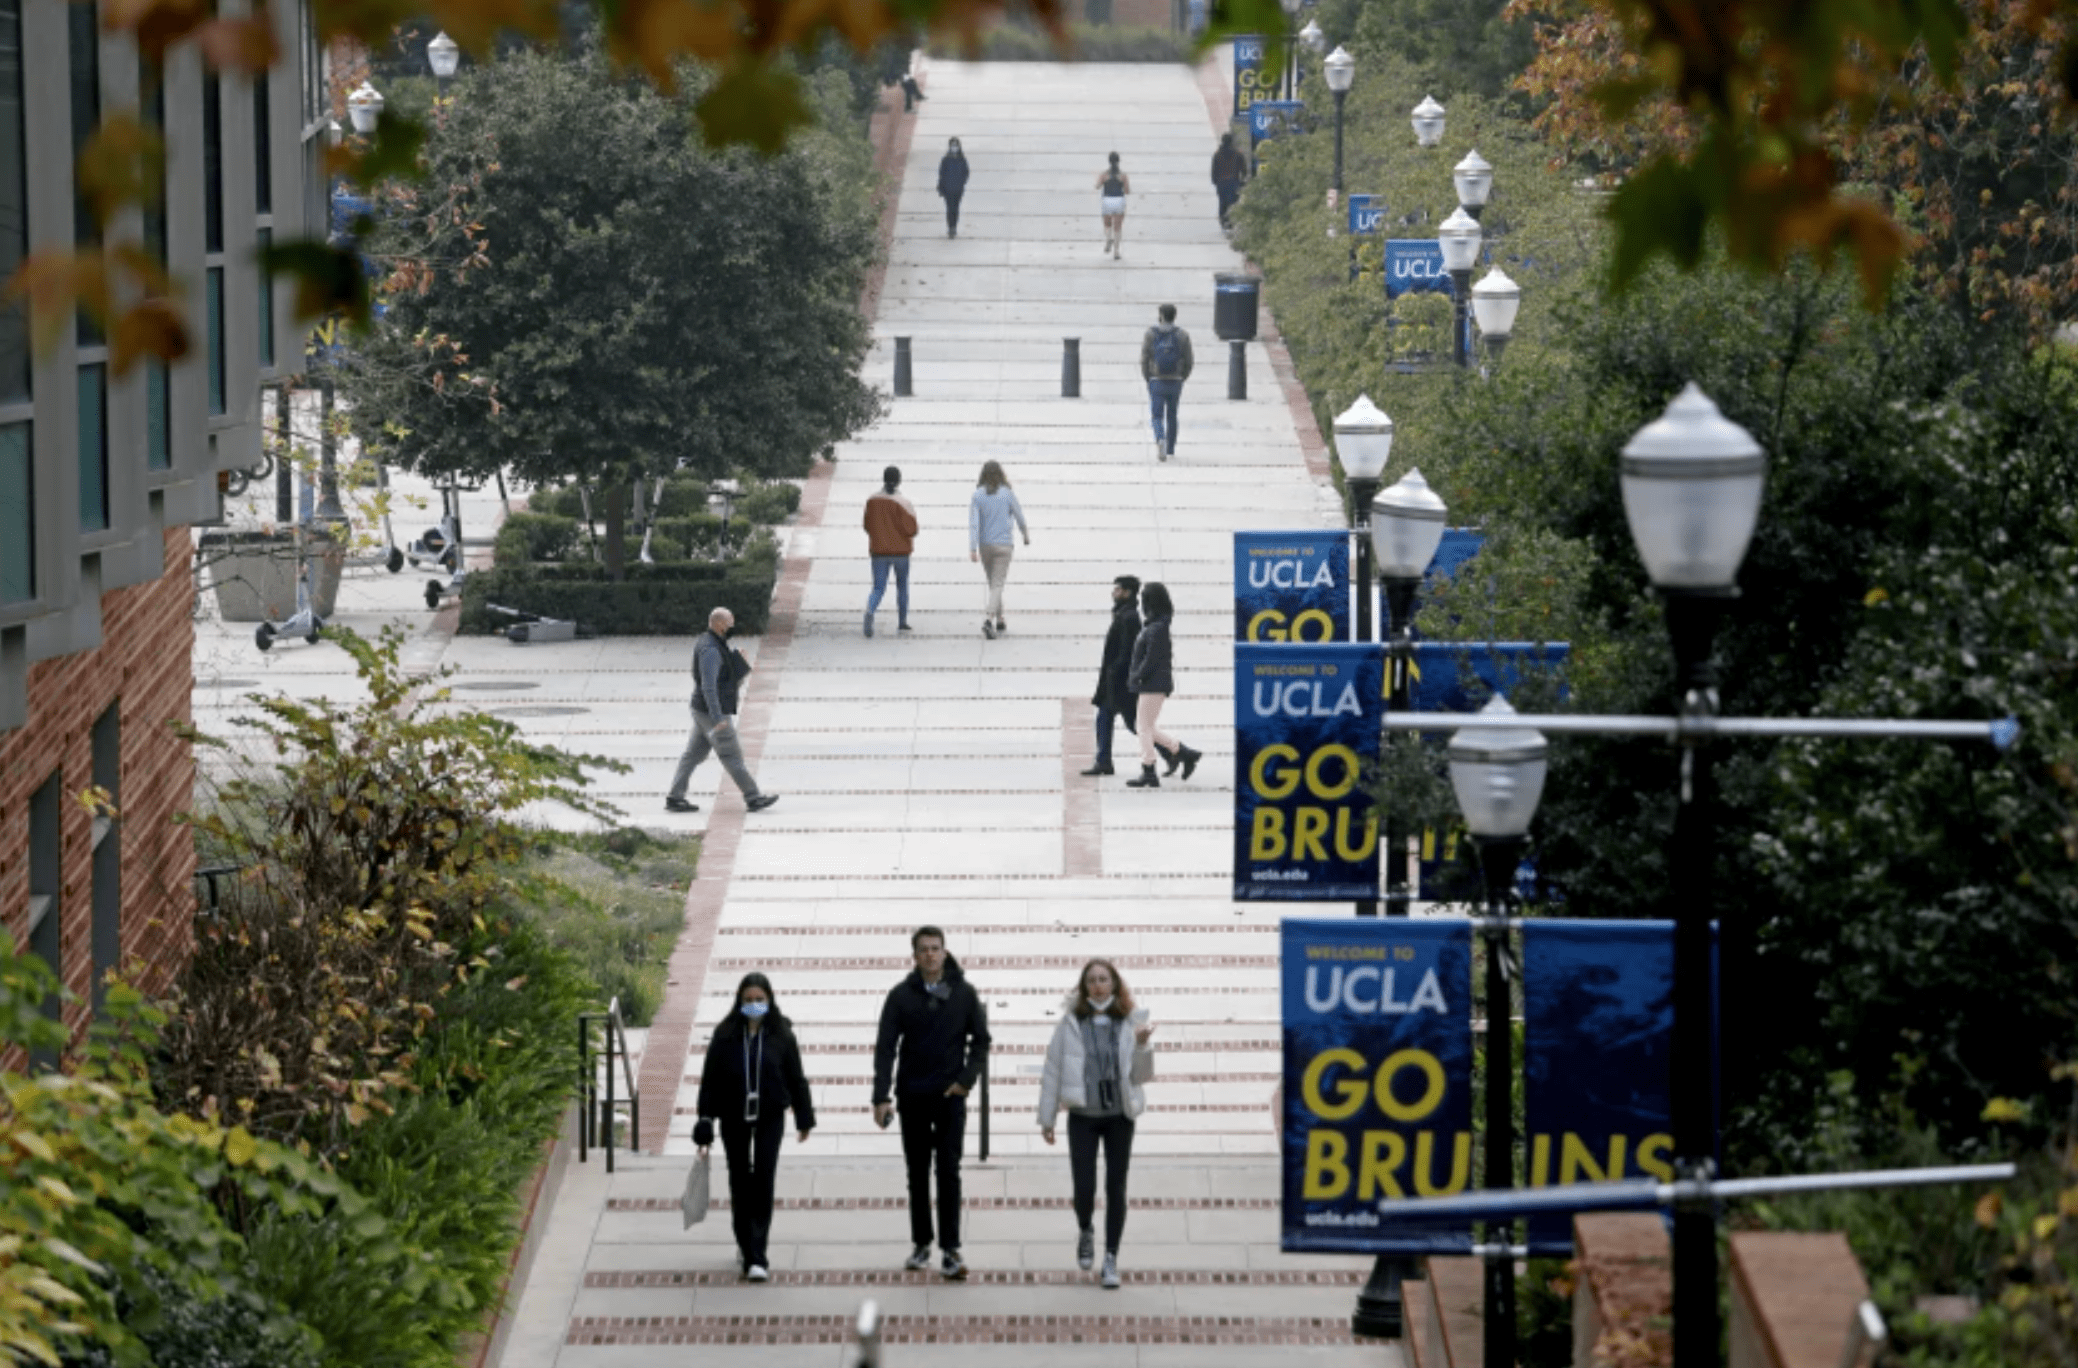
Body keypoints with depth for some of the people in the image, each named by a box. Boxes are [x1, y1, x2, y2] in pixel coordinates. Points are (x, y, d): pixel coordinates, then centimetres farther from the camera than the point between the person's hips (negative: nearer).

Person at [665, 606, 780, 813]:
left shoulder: (706, 642, 10)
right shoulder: (710, 650, -23)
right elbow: (708, 686, -29)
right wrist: (718, 718, -31)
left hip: (703, 711, 10)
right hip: (712, 712, -10)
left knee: (694, 754, 11)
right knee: (732, 756, -1)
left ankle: (674, 798, 11)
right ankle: (753, 798, 6)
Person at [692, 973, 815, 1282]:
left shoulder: (781, 1035, -1)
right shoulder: (726, 1036, -2)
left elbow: (796, 1078, 5)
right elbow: (710, 1080, 0)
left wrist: (804, 1118, 8)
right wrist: (705, 1123, -4)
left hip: (770, 1117, -1)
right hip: (734, 1118, 1)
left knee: (763, 1181, -8)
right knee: (740, 1184, 7)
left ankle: (756, 1256, -9)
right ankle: (746, 1246, 24)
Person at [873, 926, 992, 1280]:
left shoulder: (964, 993, 0)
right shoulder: (901, 995, -1)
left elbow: (981, 1040, 6)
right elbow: (885, 1048, -4)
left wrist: (967, 1079, -7)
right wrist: (881, 1097, -12)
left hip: (950, 1096, -1)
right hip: (912, 1096, 1)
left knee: (948, 1172, -6)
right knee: (918, 1173, 8)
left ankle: (950, 1249, -7)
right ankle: (921, 1245, 16)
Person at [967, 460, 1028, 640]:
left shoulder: (977, 495, -3)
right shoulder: (1007, 493, -6)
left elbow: (973, 523, -8)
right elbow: (1019, 517, 4)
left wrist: (972, 549, -10)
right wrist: (1026, 536, 22)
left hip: (985, 545, 2)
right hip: (1003, 544, -2)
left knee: (994, 583, 19)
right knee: (997, 585, -5)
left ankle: (999, 620, 27)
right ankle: (988, 619, -24)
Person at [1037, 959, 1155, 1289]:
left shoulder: (1129, 1021, 1)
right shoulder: (1071, 1021, -1)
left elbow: (1141, 1075, 1)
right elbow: (1053, 1070, 2)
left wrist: (1142, 1045, -18)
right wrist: (1046, 1118, 3)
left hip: (1119, 1116, 1)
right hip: (1083, 1116, -1)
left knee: (1116, 1188, 1)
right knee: (1084, 1188, -5)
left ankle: (1111, 1260, 10)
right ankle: (1085, 1233, 27)